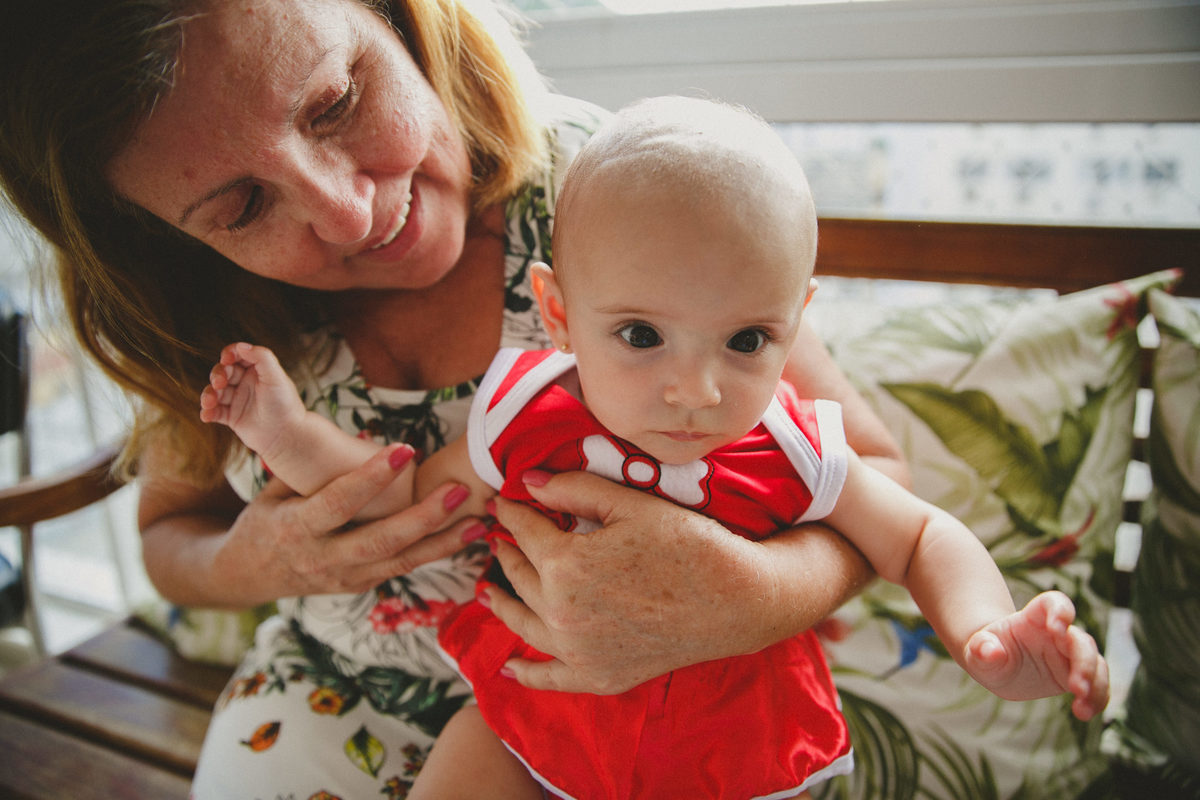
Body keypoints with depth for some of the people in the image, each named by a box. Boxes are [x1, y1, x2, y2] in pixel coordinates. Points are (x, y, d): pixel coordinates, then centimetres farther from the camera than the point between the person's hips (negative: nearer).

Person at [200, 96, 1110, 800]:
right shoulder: (524, 423, -20)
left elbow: (921, 538, -5)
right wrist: (293, 435, -14)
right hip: (535, 716, 1)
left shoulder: (794, 460, -20)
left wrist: (987, 633, -25)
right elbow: (415, 497, -2)